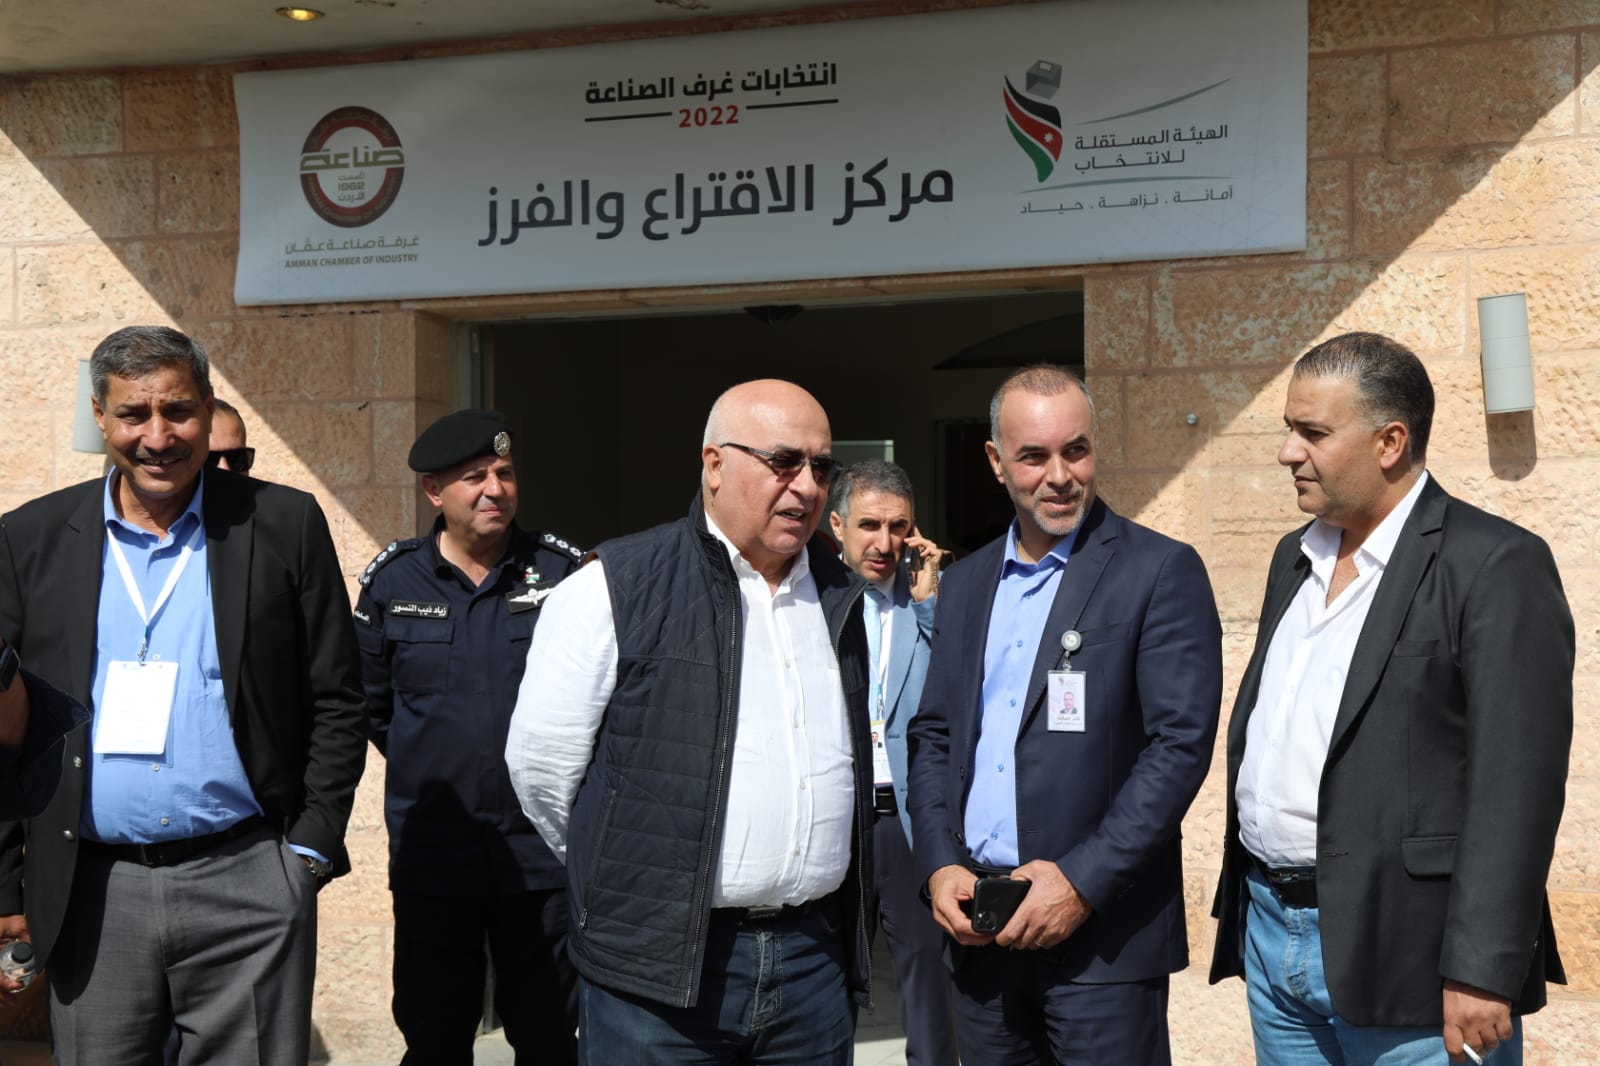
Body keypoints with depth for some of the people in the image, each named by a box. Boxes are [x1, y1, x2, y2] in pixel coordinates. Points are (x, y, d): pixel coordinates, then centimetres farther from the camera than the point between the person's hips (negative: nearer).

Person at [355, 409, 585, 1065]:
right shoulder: (393, 580, 1)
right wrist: (427, 769, 11)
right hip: (430, 856, 1)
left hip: (542, 851, -1)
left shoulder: (560, 569, -3)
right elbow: (369, 700, 12)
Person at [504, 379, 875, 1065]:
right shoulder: (617, 589, -6)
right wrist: (628, 874, 5)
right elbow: (541, 765, -4)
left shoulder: (843, 597, 11)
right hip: (660, 967, -5)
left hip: (815, 955, 5)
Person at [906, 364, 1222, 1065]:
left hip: (1103, 932, -5)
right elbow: (931, 735, 14)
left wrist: (1085, 882, -16)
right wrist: (939, 866, 0)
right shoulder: (966, 582, 12)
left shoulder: (1161, 572, -5)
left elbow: (1182, 742, -11)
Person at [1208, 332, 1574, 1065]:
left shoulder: (1494, 565, -11)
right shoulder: (1296, 557, 12)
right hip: (1270, 932, 7)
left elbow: (1516, 785, -17)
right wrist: (1243, 907, 15)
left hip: (1398, 958, -7)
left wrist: (1482, 976, -20)